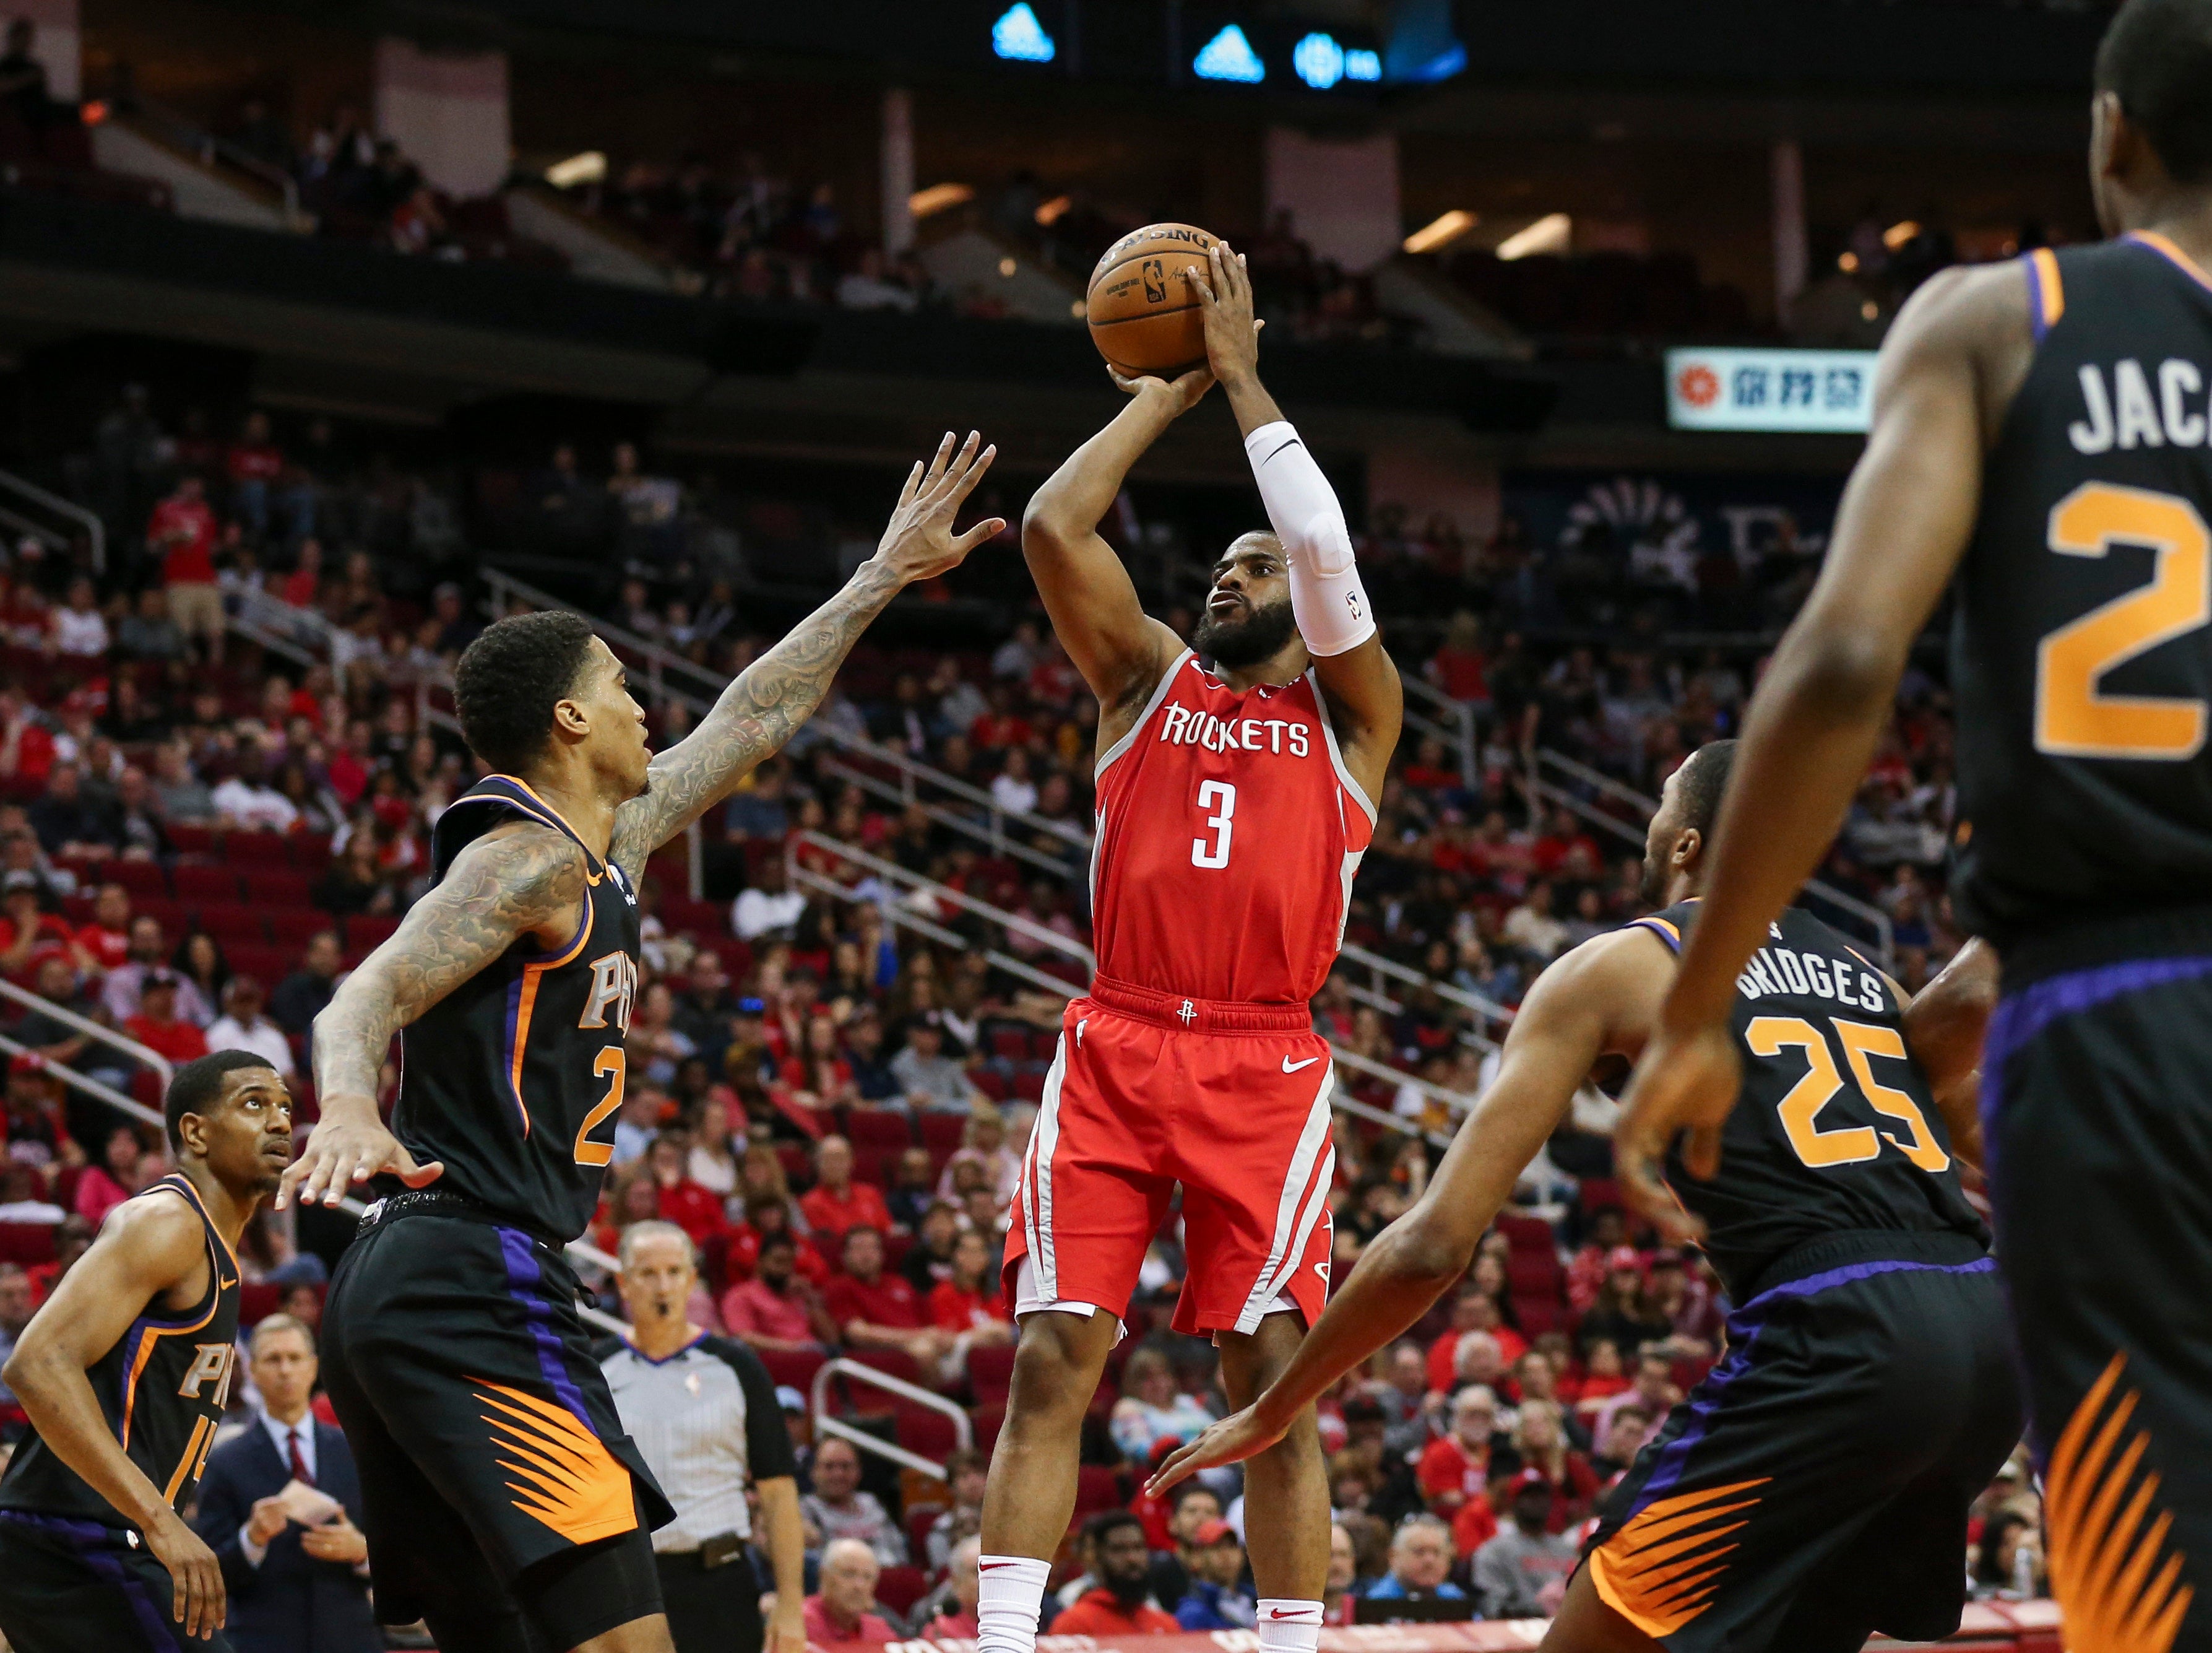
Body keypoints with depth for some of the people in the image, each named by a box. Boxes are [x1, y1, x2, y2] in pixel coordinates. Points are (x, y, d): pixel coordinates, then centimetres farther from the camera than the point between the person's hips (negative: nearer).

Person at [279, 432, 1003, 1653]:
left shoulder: (608, 844, 21)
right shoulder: (527, 860, -8)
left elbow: (750, 722, 34)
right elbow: (370, 997, -22)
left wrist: (883, 578, 41)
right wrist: (349, 1106, -43)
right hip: (477, 1278, -11)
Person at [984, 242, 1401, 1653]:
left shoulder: (1349, 713, 12)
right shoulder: (1148, 678, 17)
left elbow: (1328, 549, -4)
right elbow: (1055, 526, 4)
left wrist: (1242, 378, 2)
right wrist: (1165, 397, 11)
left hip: (1264, 1068, -1)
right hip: (1116, 1048, 1)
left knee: (1275, 1374, -5)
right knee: (1053, 1360, -8)